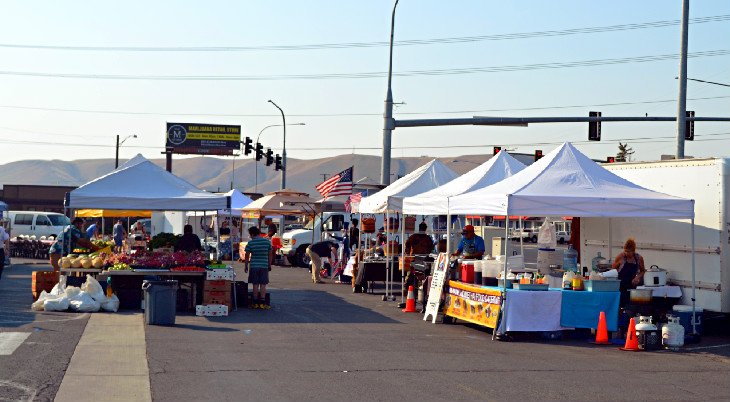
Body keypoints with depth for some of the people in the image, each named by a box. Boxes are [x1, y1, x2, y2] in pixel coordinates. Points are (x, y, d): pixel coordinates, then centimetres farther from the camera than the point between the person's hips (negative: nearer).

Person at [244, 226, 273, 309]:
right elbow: (270, 254, 7)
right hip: (264, 266, 1)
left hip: (254, 266, -1)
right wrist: (269, 265, 17)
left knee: (255, 284, 5)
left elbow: (247, 256, -1)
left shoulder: (251, 243, -5)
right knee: (263, 284, 2)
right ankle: (262, 303, -1)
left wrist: (246, 266, 10)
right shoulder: (267, 241, 2)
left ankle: (256, 303, 8)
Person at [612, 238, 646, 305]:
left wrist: (638, 277, -5)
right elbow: (614, 269, 4)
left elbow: (642, 271, 14)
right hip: (620, 286, -3)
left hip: (631, 286, 3)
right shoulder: (620, 257, -7)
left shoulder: (639, 258, 0)